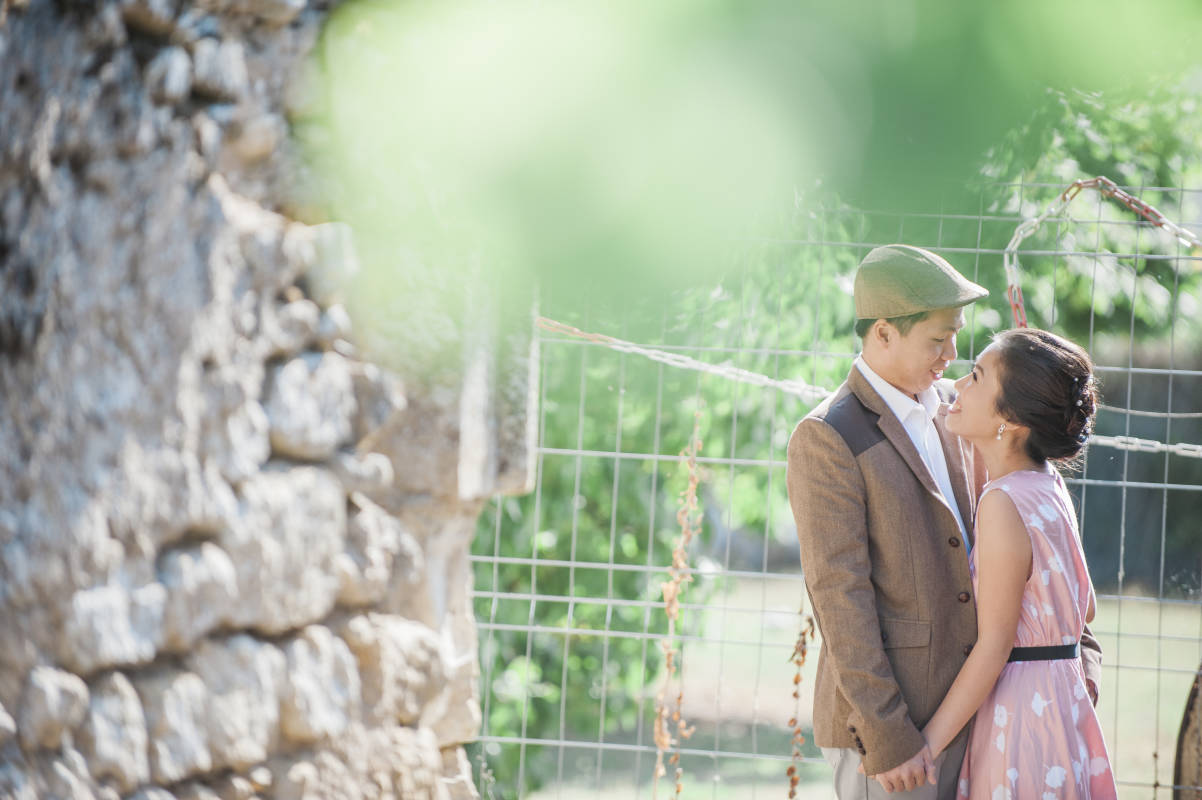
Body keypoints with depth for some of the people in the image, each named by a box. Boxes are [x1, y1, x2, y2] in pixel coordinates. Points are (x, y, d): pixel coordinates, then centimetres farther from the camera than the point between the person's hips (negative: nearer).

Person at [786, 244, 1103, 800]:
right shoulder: (827, 440, -13)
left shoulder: (947, 407, 10)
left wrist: (1077, 647, 7)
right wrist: (885, 736, -20)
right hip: (881, 716, -7)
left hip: (953, 707, 7)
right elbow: (839, 595, -17)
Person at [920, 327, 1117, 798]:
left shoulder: (1003, 503, -19)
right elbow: (1085, 609, 16)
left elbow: (994, 646, -18)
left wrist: (927, 742, -14)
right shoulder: (1048, 483, 6)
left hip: (1021, 713, -9)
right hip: (1063, 702, 9)